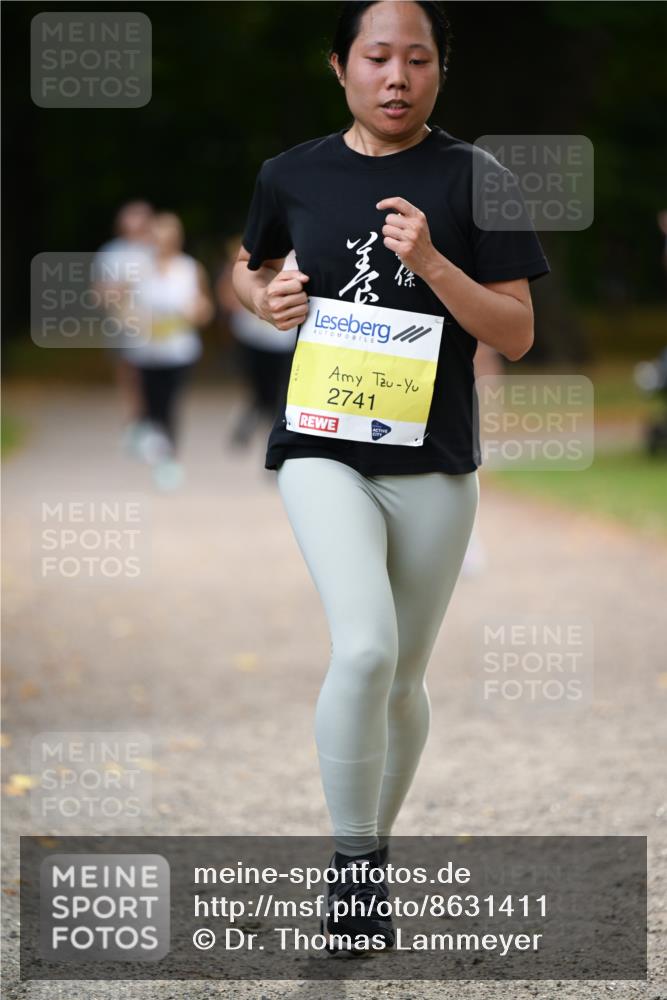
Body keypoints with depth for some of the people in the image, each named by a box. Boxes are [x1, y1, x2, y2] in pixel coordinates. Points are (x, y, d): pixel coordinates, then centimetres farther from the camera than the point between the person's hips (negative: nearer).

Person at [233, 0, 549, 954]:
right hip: (323, 450, -1)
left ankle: (376, 850, 32)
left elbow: (516, 336, -3)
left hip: (433, 463, 1)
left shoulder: (474, 178, -2)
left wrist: (433, 265, -19)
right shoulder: (292, 174, 3)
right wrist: (265, 298, 0)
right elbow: (249, 267, 23)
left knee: (404, 679, 10)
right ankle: (353, 864, -8)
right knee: (364, 648, -22)